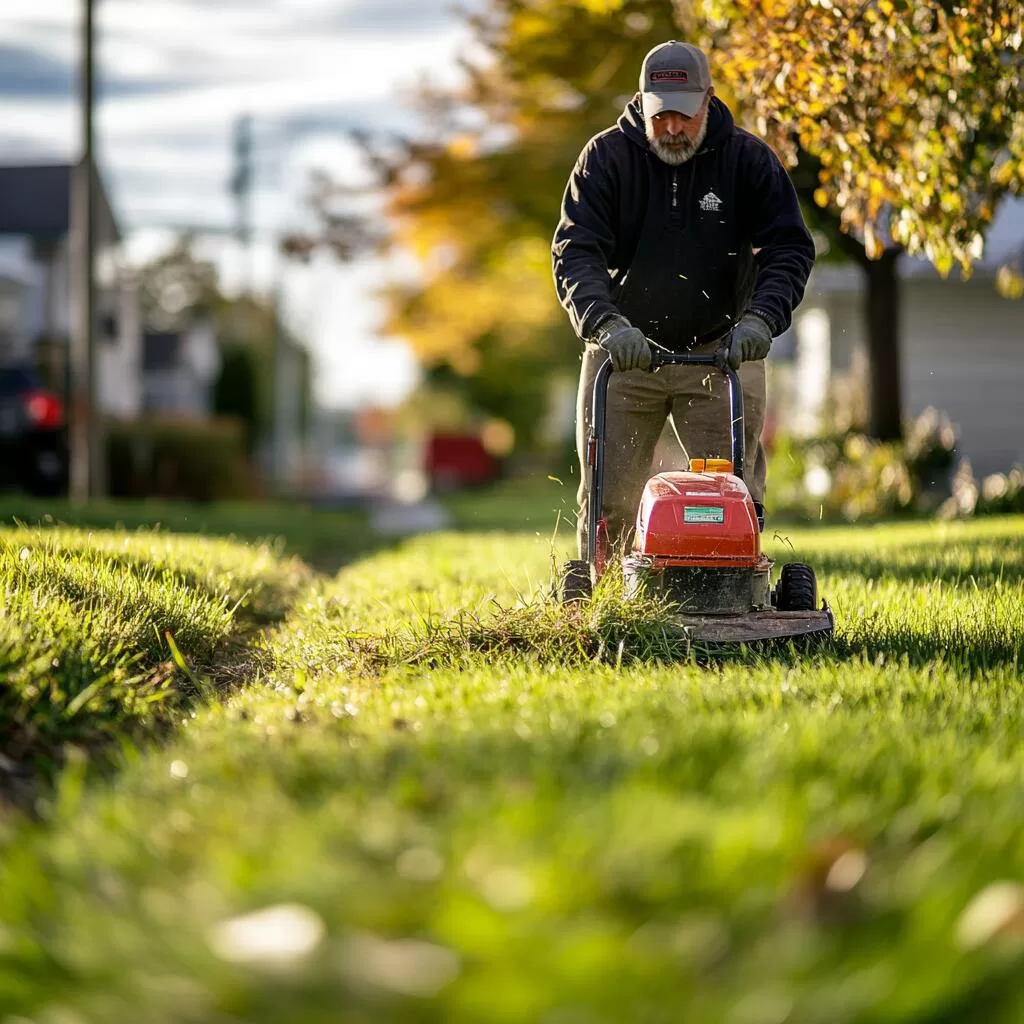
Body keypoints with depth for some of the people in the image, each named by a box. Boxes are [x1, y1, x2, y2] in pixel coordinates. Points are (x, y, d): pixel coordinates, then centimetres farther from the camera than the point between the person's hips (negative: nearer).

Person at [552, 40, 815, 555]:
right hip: (623, 351, 0)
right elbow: (575, 252, -15)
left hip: (720, 352, 0)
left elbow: (790, 248, -9)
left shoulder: (749, 159, -5)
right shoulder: (605, 157, -7)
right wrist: (606, 323, -33)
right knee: (606, 501, 1)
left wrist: (760, 319, -27)